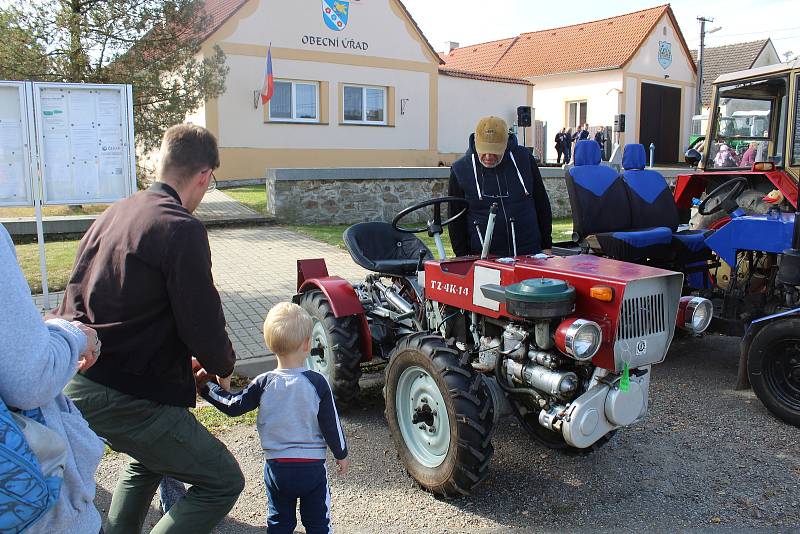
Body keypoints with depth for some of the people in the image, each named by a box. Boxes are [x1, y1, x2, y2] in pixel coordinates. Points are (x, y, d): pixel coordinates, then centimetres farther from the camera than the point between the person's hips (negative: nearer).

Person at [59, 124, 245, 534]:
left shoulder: (112, 214, 10)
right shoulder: (182, 229, -17)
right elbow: (203, 324, -17)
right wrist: (224, 365, 7)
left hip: (74, 381, 9)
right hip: (126, 398, -9)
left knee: (149, 457, 34)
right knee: (223, 483, 1)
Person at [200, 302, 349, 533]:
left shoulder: (263, 384, -11)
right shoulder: (317, 382, -14)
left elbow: (234, 405, -2)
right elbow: (331, 423, -7)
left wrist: (206, 386, 12)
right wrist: (342, 454, 8)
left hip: (276, 468, 2)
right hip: (312, 467, -1)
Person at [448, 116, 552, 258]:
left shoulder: (524, 159, 1)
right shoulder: (460, 170, -3)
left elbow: (542, 204, 10)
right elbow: (456, 220, 3)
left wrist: (546, 246, 9)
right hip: (482, 257, -1)